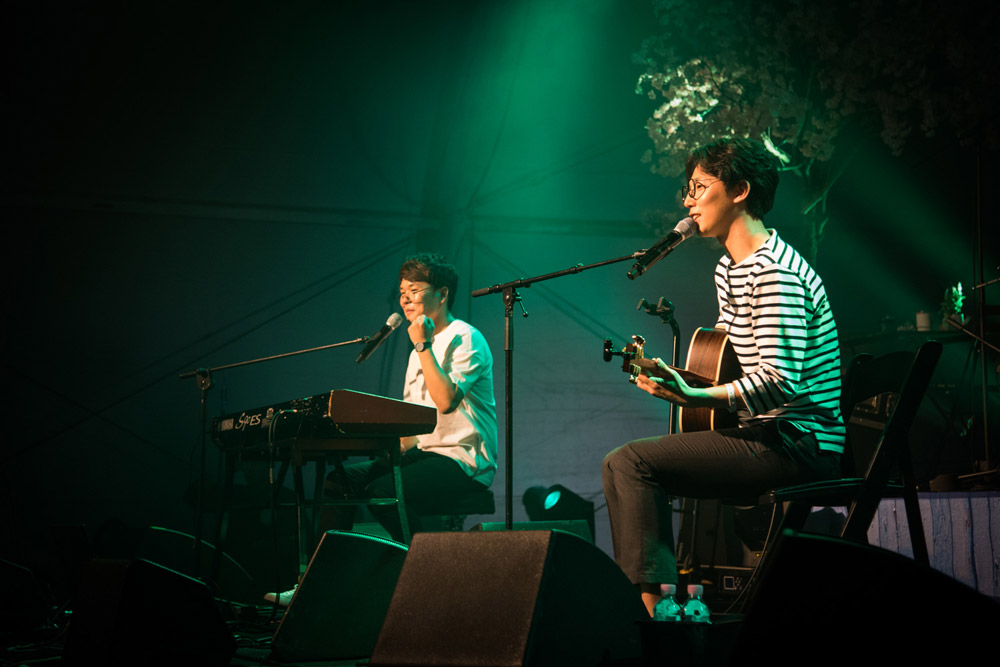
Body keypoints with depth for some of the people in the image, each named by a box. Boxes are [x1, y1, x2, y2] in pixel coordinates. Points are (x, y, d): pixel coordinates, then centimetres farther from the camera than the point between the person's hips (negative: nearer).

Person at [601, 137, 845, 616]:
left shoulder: (774, 271, -18)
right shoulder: (729, 268, 15)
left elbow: (780, 379, -27)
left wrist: (693, 397, -34)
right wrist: (668, 373, 12)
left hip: (798, 443, -10)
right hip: (764, 434, 10)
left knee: (631, 463, -18)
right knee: (623, 464, 10)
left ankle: (653, 606, -14)